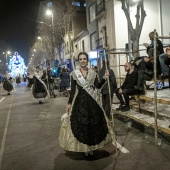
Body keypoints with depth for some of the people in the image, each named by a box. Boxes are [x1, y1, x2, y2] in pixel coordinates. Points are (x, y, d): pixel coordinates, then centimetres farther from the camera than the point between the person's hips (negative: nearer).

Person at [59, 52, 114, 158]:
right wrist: (69, 103, -4)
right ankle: (84, 147, 16)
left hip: (92, 100, 2)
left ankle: (91, 147, 22)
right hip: (80, 100, -2)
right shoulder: (74, 73, -2)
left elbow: (98, 86, 2)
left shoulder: (93, 72, 4)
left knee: (94, 123, 6)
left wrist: (105, 78, -12)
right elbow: (72, 90, -1)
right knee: (81, 124, 1)